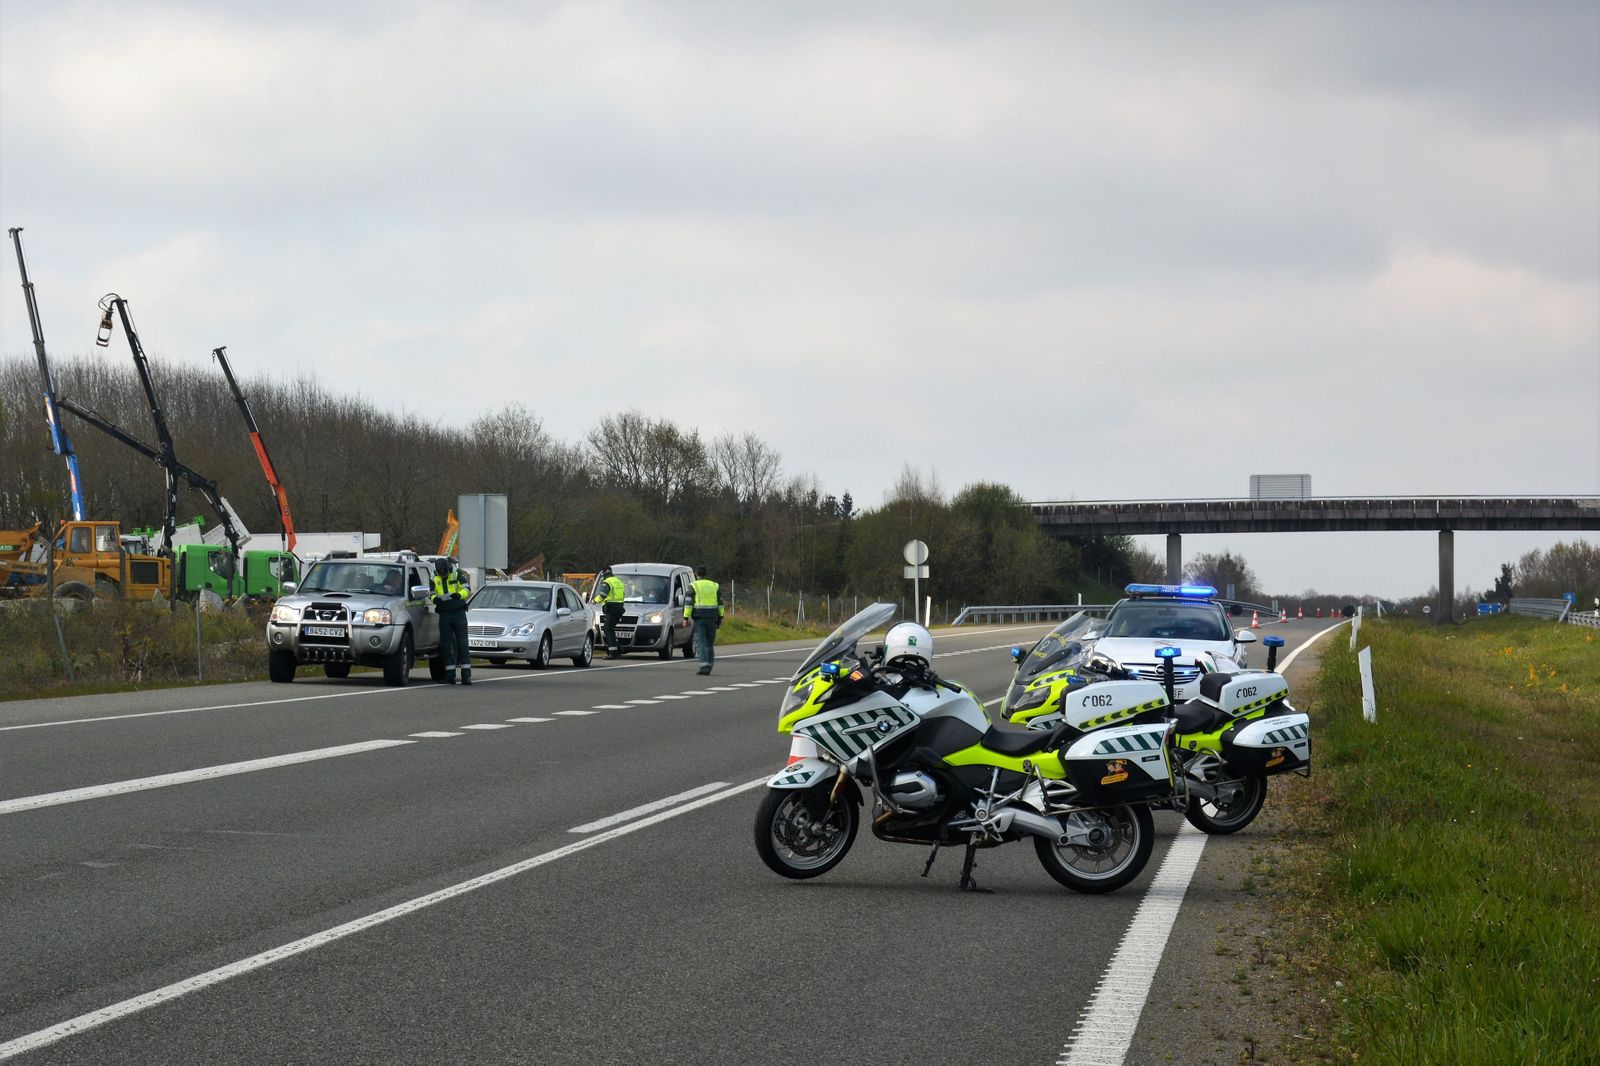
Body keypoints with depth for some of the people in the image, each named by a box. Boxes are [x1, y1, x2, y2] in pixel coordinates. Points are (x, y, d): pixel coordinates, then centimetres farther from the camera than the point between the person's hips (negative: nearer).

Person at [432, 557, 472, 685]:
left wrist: (459, 595, -26)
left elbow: (467, 589, -5)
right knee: (446, 645, 2)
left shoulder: (457, 574, -2)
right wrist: (435, 599, -10)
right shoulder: (435, 578, 7)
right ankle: (450, 675, 5)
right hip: (444, 615, 3)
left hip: (459, 613, -3)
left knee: (462, 643, -7)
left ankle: (466, 675, -9)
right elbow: (431, 594, 13)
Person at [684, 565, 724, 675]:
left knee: (700, 643, -6)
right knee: (709, 643, 12)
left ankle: (704, 666, -18)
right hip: (712, 618, 4)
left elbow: (689, 603, -7)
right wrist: (720, 618, 15)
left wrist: (686, 618, -5)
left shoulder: (693, 586, -2)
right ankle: (709, 666, 14)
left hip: (699, 618, -4)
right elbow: (720, 603, 10)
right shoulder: (715, 586, 10)